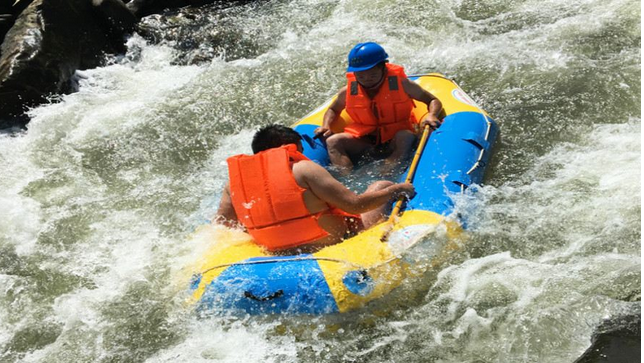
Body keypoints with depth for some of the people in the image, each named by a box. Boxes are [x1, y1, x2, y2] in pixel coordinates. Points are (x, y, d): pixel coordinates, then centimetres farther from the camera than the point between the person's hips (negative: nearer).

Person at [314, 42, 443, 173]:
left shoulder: (401, 84, -7)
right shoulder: (348, 91, -2)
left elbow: (433, 101, 0)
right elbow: (333, 109, 20)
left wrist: (431, 115, -23)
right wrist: (326, 126, -2)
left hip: (394, 141, -2)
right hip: (364, 141, 2)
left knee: (405, 137, -36)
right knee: (333, 141, -21)